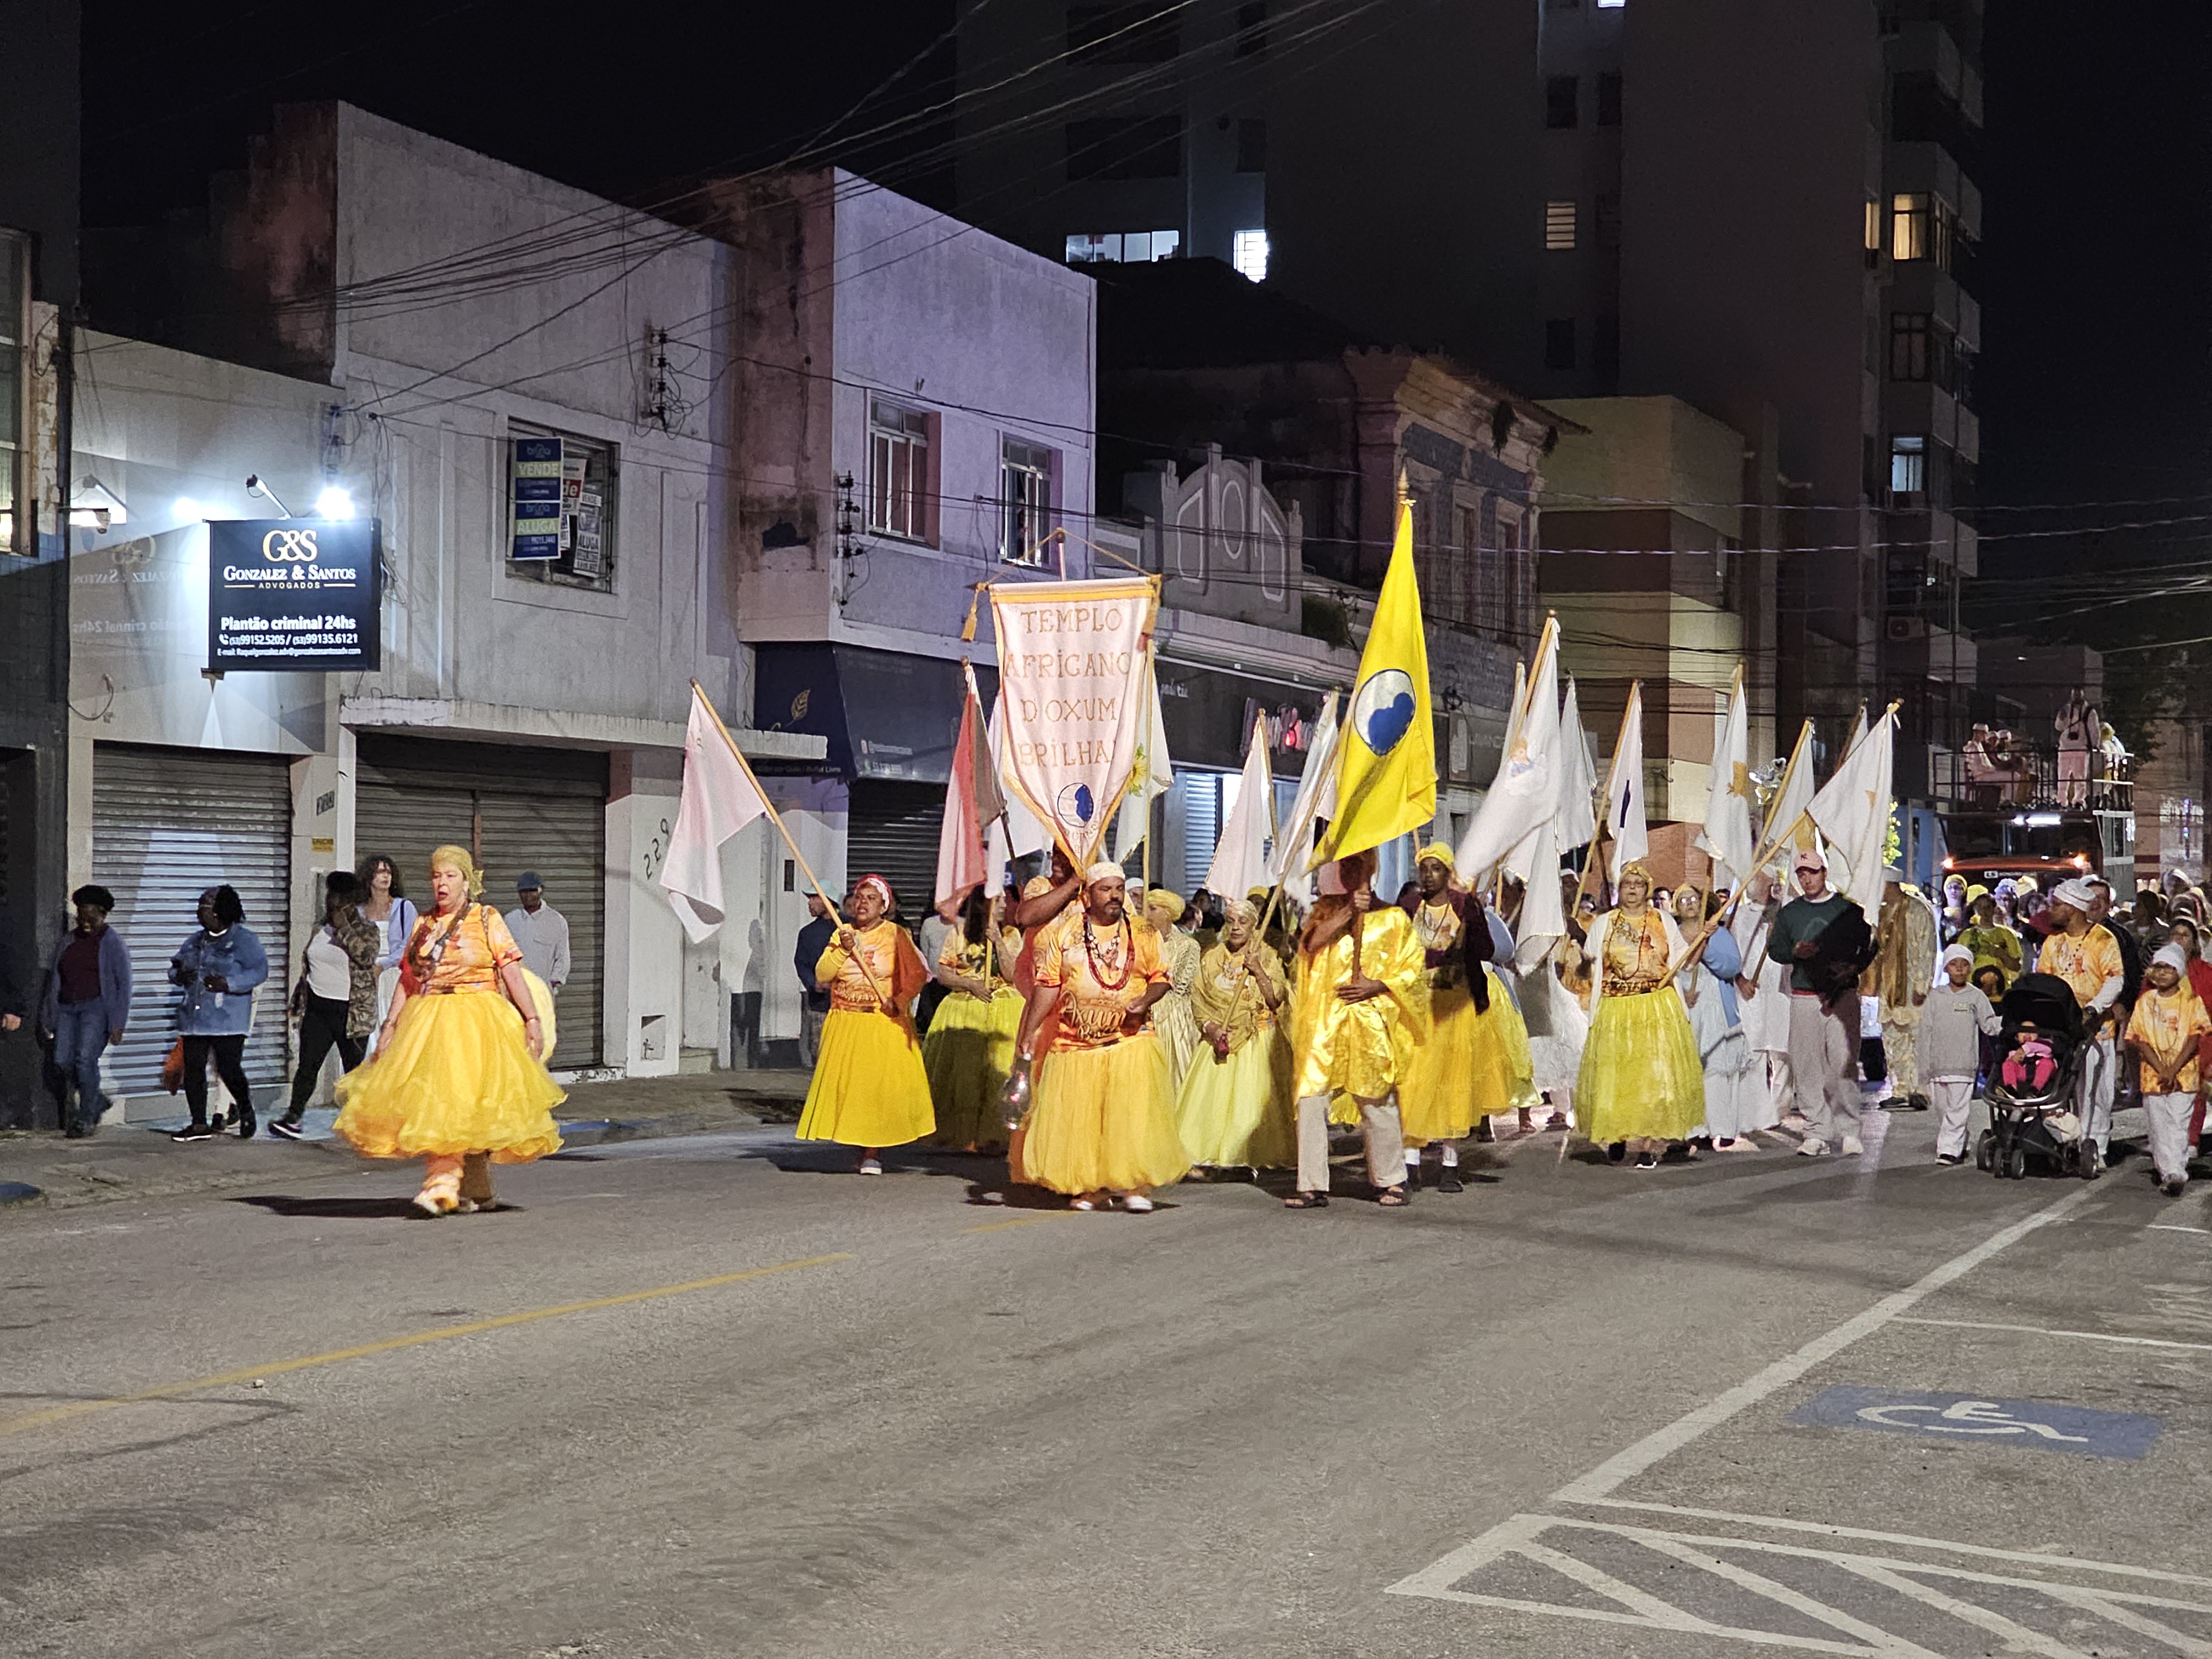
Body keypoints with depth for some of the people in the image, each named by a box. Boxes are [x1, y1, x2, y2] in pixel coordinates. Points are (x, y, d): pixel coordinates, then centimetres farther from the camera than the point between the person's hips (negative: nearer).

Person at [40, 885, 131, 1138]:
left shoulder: (112, 943, -1)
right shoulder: (68, 941, 14)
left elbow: (123, 984, -4)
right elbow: (54, 978, 19)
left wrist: (118, 1024, -11)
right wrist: (48, 1018, 15)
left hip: (97, 1006, -5)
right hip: (67, 1008, 5)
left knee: (85, 1058, -17)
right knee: (64, 1060, -5)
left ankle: (86, 1117, -7)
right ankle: (97, 1101, 18)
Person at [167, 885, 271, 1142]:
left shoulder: (244, 939, -4)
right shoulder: (196, 941, 18)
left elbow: (259, 970, -12)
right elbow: (175, 967, 20)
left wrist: (228, 984, -23)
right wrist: (180, 975, -5)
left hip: (228, 1019, -7)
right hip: (194, 1017, 7)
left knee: (229, 1069, -8)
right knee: (193, 1069, 3)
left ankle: (245, 1108, 20)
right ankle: (199, 1125, 10)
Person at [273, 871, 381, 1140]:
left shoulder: (367, 930, -4)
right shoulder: (321, 930, 13)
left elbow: (367, 956, -23)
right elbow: (307, 964, 23)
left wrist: (344, 929, -21)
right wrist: (299, 998, 21)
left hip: (351, 1012, -5)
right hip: (318, 1009, 5)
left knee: (354, 1069, 3)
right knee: (308, 1065, 0)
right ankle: (293, 1118, 2)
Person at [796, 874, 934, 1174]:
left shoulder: (896, 935, 0)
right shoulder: (842, 934, 10)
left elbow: (917, 975, -4)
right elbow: (822, 975, 3)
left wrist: (899, 1000, -18)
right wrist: (843, 950, -11)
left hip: (885, 1026, -3)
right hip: (845, 1025, 3)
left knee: (880, 1086, -9)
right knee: (846, 1085, -3)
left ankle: (873, 1154, -6)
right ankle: (862, 1150, 6)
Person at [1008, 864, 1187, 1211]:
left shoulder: (1143, 933, 6)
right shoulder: (1063, 934, 5)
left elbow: (1161, 977, 7)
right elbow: (1047, 986, 3)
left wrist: (1146, 1000, -14)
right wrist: (1029, 1033, -2)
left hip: (1131, 1041, -1)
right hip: (1076, 1042, 1)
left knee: (1134, 1113, -9)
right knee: (1079, 1117, 2)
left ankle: (1137, 1185, -3)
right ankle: (1092, 1189, 12)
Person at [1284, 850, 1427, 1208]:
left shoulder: (1393, 919, 8)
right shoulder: (1326, 910, 16)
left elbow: (1413, 969, 4)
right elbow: (1307, 947, 2)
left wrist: (1376, 986, -9)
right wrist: (1345, 916, -8)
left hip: (1370, 1024, -2)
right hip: (1323, 1022, 2)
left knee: (1377, 1105, 1)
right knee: (1310, 1101, -5)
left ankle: (1391, 1181, 16)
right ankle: (1313, 1187, -1)